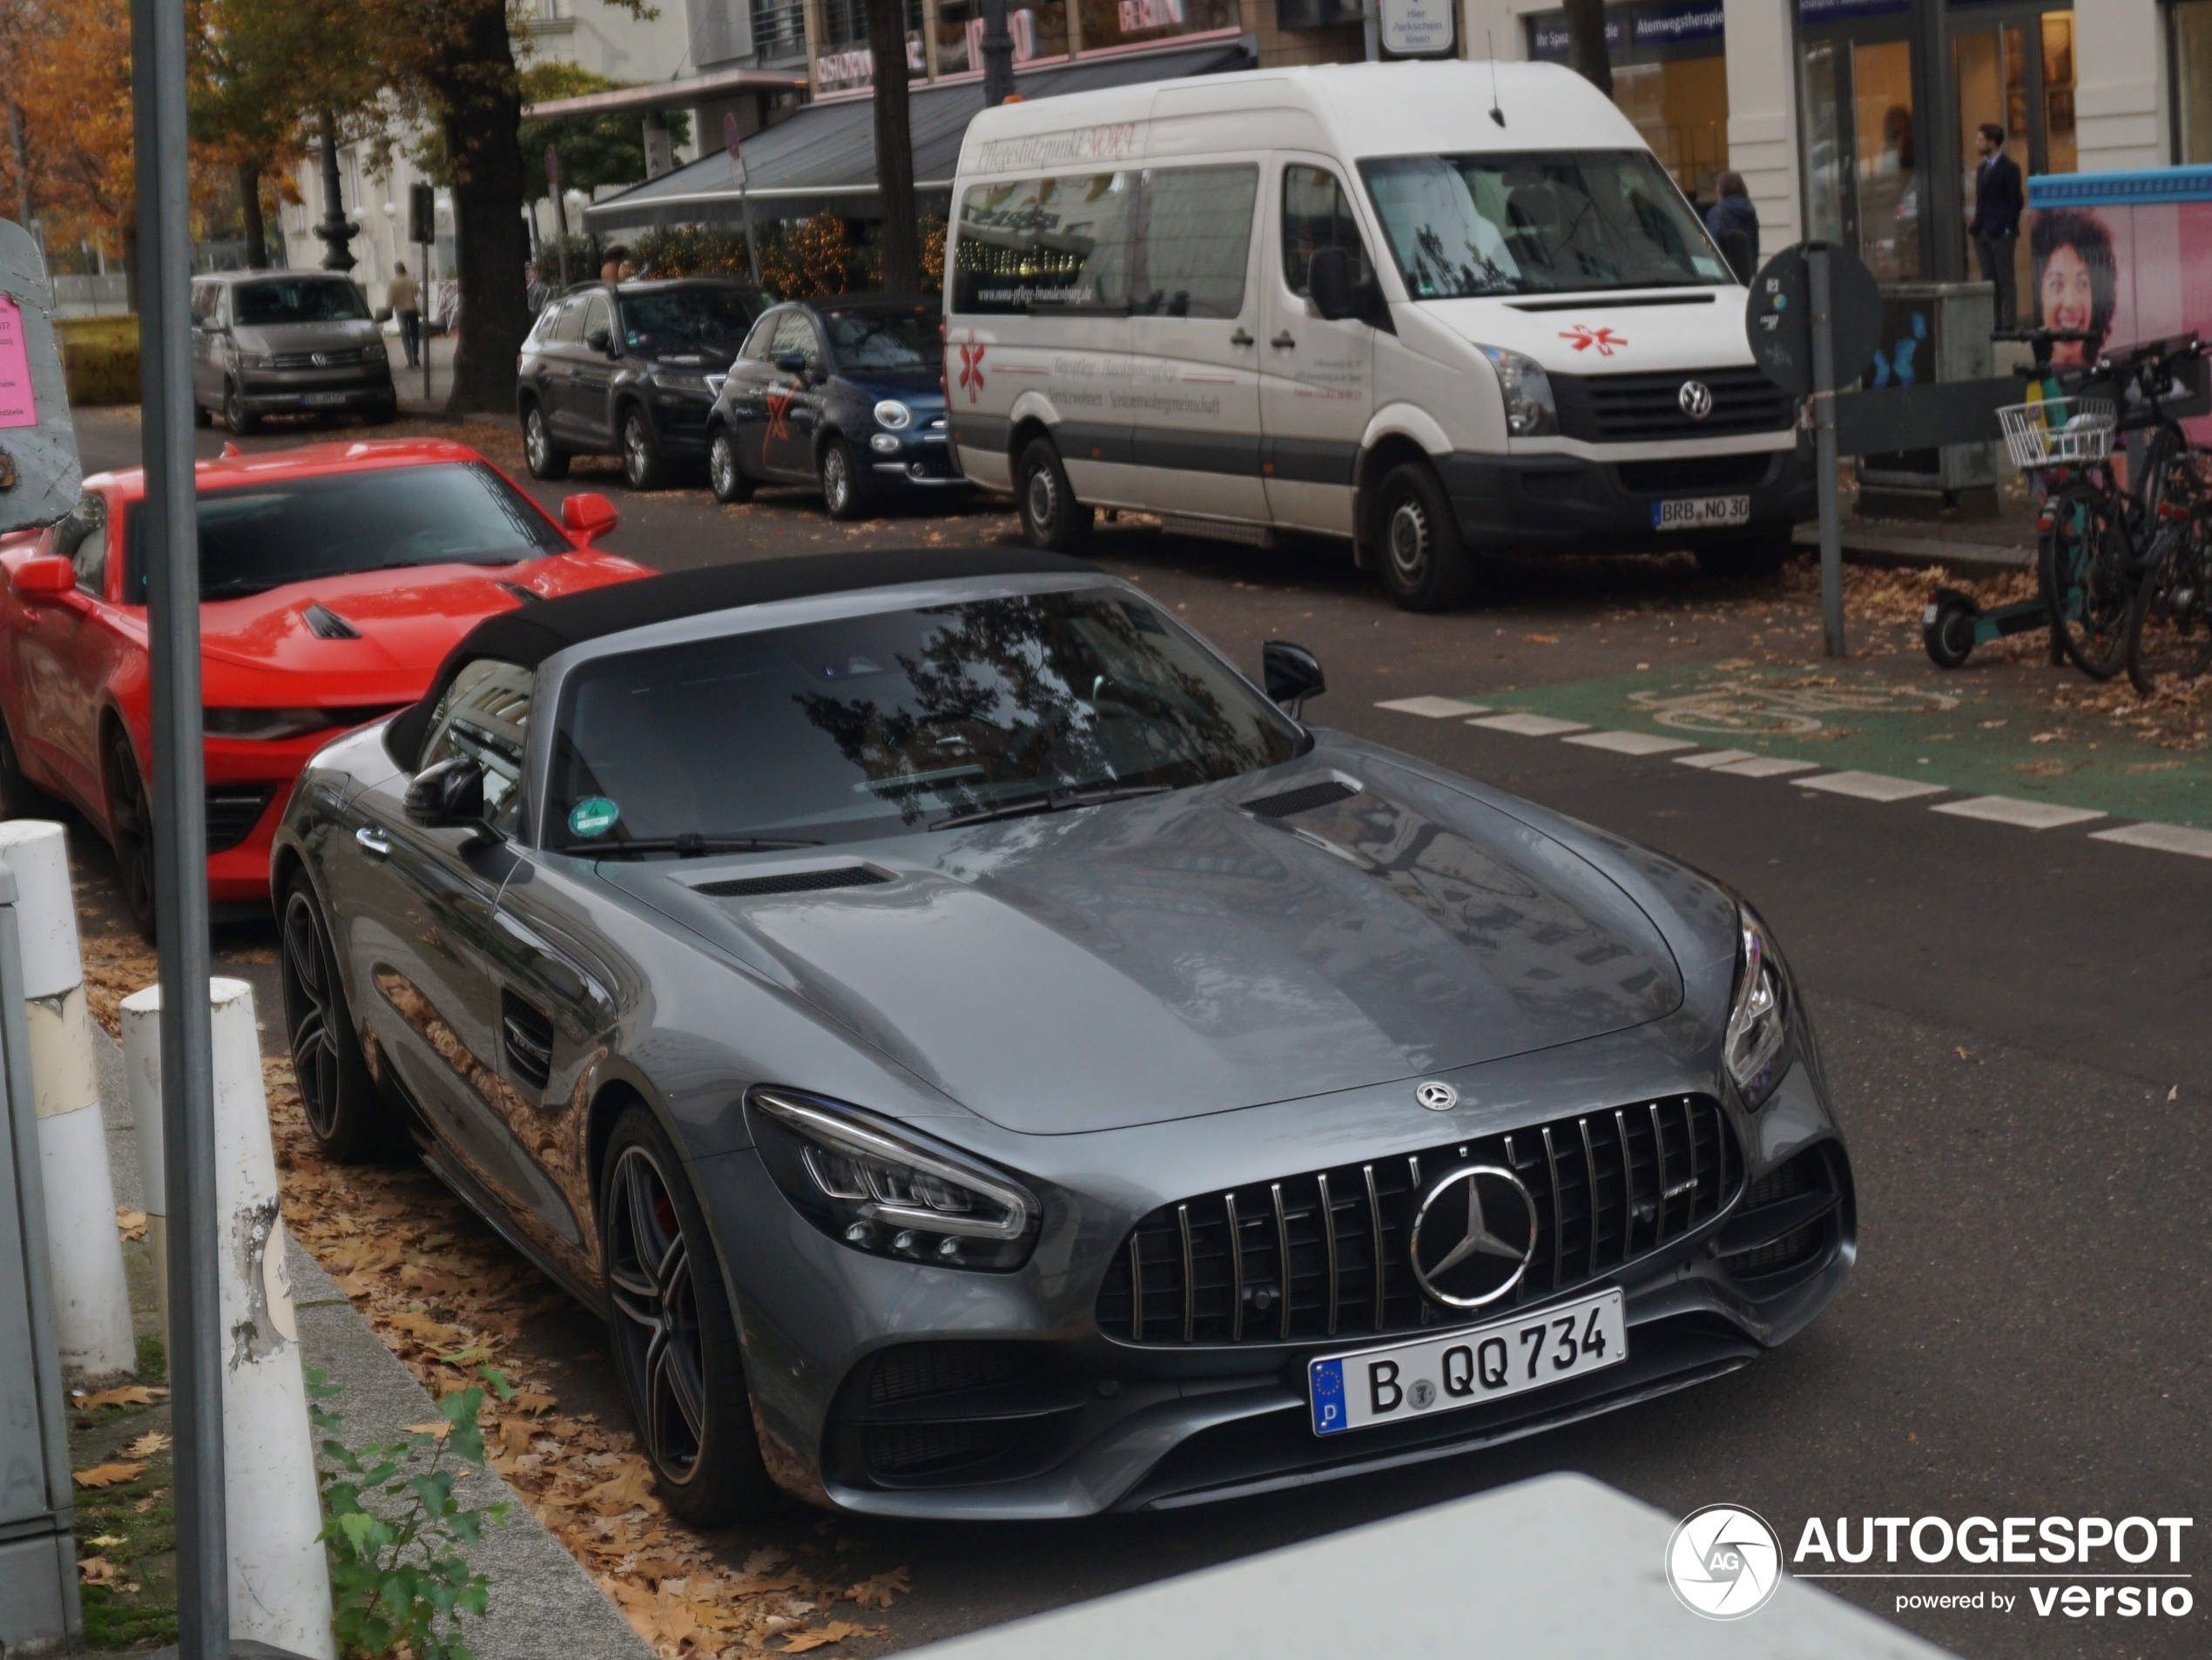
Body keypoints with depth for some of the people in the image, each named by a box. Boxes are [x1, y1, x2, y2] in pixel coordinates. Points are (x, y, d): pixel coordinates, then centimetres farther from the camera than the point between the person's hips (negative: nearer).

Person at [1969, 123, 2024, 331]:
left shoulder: (2009, 168, -6)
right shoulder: (1982, 169, 17)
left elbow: (2015, 201, -8)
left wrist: (2010, 231, -13)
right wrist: (1975, 228, 10)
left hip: (2001, 233, -7)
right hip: (1982, 233, 7)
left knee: (2006, 280, -4)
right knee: (1989, 280, 7)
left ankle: (2009, 323, -3)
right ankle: (1993, 322, 10)